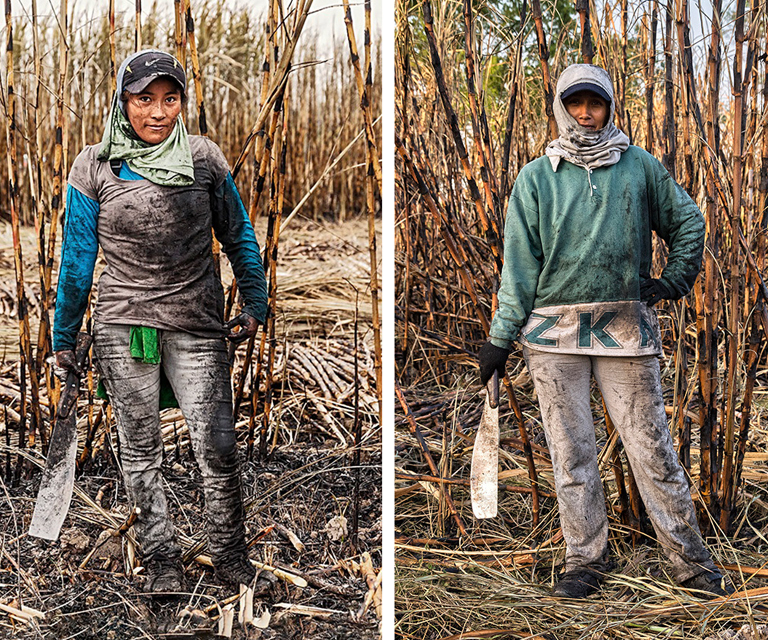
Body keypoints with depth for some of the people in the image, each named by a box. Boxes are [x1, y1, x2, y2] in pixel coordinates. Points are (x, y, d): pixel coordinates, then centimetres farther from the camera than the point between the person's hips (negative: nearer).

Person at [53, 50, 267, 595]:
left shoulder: (205, 158, 1)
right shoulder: (94, 168, -1)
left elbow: (239, 236, 10)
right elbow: (77, 258, 5)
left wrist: (255, 304, 1)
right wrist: (64, 339, 7)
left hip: (197, 325, 0)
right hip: (123, 326, 0)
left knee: (217, 448, -4)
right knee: (140, 450, 9)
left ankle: (231, 557, 16)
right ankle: (162, 560, 23)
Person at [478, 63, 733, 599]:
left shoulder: (640, 166, 9)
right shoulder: (536, 178, 7)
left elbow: (688, 222, 20)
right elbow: (519, 262, 5)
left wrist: (674, 281, 9)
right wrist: (501, 336, 1)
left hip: (627, 327, 0)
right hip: (554, 330, 1)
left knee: (651, 446, 1)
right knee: (571, 452, 3)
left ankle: (690, 558, 12)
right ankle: (585, 560, 14)